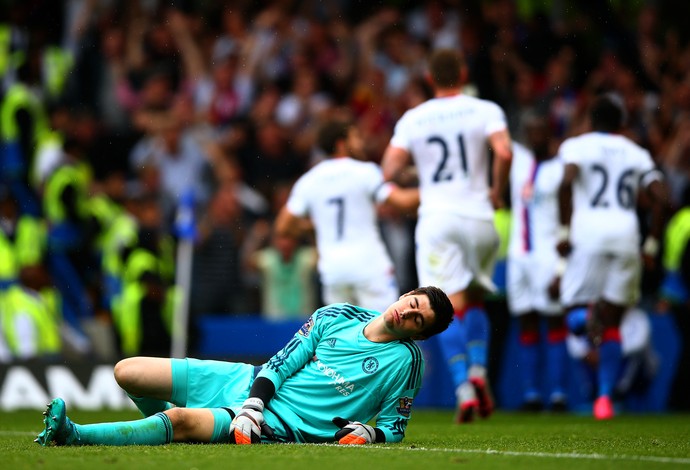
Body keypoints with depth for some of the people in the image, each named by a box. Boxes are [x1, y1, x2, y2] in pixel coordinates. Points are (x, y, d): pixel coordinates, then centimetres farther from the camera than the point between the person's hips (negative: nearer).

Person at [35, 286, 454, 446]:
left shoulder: (406, 360, -4)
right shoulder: (337, 315, 6)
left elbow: (393, 430, 2)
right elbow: (282, 362, 3)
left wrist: (367, 431, -20)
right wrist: (253, 409, -13)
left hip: (283, 424, -6)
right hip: (253, 385, 6)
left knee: (182, 420, -34)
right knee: (127, 372, 1)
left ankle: (73, 435, -34)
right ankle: (172, 429, 27)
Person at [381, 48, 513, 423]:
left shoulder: (412, 120, 5)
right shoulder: (484, 111, 1)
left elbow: (389, 171, -1)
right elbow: (503, 153, -15)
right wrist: (497, 191, 1)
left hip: (436, 220, 0)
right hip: (477, 216, 1)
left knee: (450, 307, -4)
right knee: (474, 299, 19)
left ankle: (463, 387, -20)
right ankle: (478, 369, -1)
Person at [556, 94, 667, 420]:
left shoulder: (576, 146, 10)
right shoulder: (637, 154, 19)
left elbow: (567, 181, -11)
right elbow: (660, 198, 7)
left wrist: (564, 230, -7)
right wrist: (651, 243, 13)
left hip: (588, 233, -3)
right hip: (626, 234, 3)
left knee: (574, 316, 6)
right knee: (612, 325, 13)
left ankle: (588, 314, -32)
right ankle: (605, 398, 4)